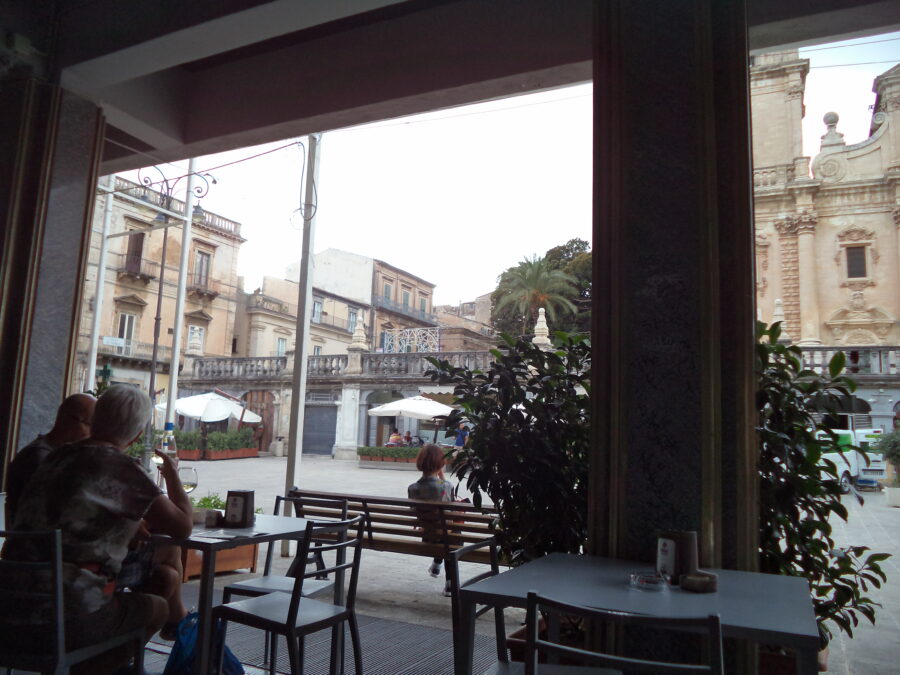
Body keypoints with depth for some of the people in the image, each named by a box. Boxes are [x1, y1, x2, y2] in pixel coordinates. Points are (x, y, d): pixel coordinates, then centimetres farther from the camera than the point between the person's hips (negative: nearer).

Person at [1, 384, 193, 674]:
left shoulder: (57, 457, 8)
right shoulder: (120, 468, -15)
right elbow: (182, 527, -9)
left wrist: (137, 524, 22)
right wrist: (173, 477, 7)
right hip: (64, 623, -8)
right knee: (156, 607, 16)